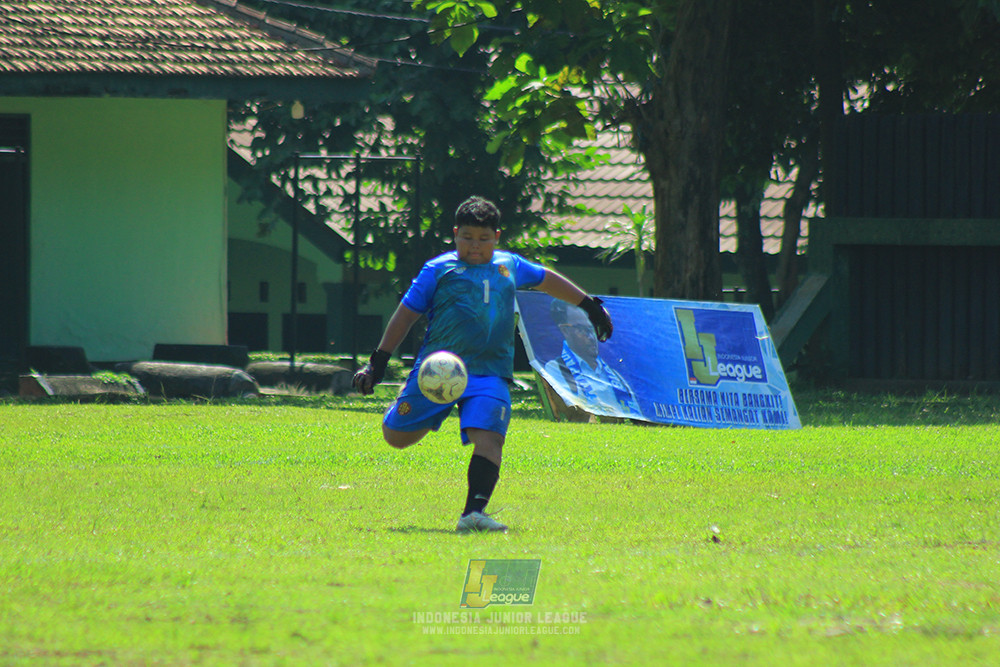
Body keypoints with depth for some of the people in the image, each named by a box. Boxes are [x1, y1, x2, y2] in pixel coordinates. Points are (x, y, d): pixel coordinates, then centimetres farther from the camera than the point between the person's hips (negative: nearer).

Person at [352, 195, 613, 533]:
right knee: (396, 437, 2)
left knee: (489, 438, -22)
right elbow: (407, 313, 7)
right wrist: (379, 361, 4)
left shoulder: (509, 265, 17)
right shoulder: (439, 269, 5)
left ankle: (474, 513, -27)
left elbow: (547, 279, 35)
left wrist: (589, 305, 41)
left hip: (490, 373, 1)